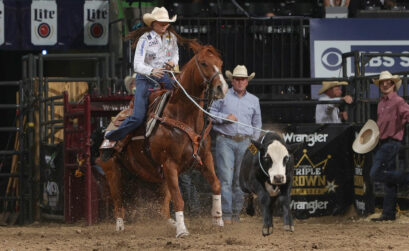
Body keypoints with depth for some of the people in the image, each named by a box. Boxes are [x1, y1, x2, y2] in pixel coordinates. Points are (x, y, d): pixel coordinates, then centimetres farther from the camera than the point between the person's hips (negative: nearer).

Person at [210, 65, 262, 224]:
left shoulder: (253, 100, 15)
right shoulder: (223, 96, 5)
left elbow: (257, 124, 22)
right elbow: (210, 112, 4)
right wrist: (225, 118, -10)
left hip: (245, 143, 3)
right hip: (225, 141, -3)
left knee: (240, 179, 3)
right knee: (226, 178, -10)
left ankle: (236, 213, 9)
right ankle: (226, 214, -11)